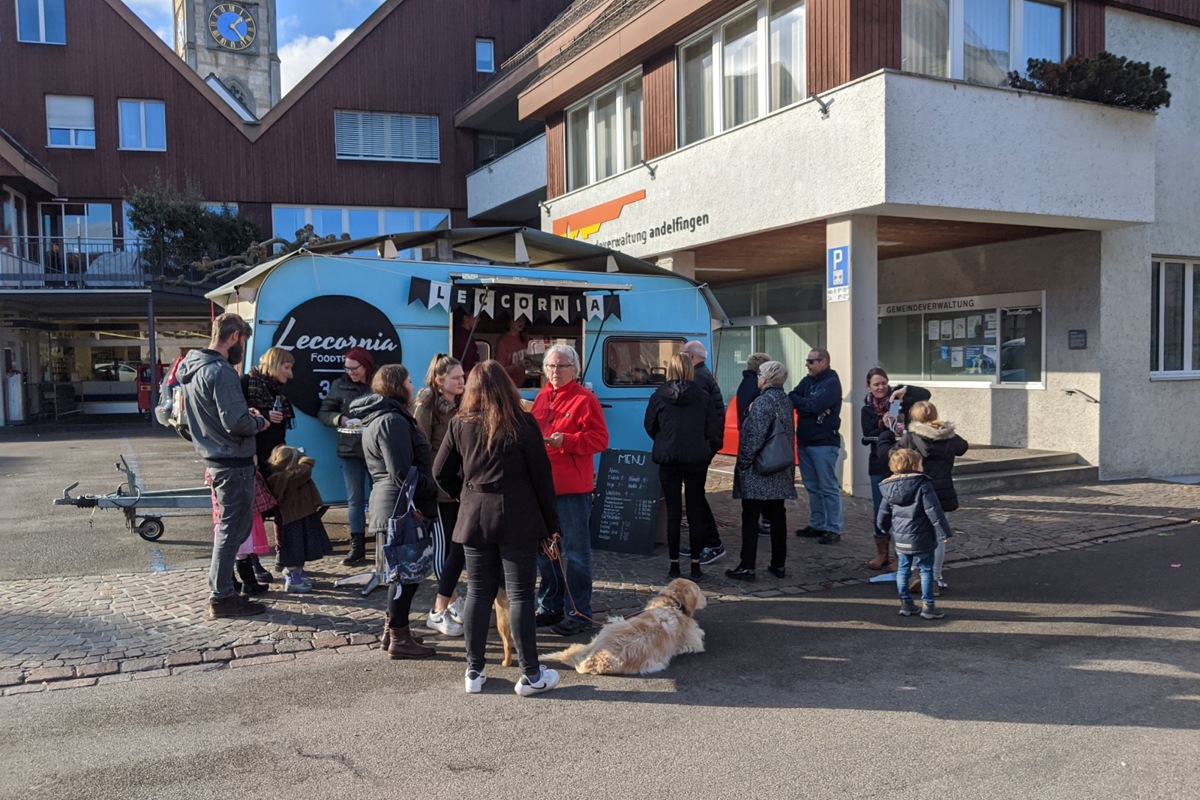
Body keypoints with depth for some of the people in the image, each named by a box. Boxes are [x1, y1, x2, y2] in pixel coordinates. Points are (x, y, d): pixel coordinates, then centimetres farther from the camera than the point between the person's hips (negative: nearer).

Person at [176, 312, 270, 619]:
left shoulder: (192, 367, 10)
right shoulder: (221, 372, -21)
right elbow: (236, 422, -26)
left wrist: (244, 414, 10)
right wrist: (258, 422, -7)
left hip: (213, 458, 10)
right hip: (233, 461, -10)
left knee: (228, 525, 22)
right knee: (234, 528, -1)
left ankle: (219, 583, 32)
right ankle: (222, 597, 6)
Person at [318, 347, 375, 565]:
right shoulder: (340, 385, 4)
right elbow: (323, 413, 5)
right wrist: (342, 419, -12)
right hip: (350, 449, 2)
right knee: (355, 498, 7)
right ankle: (357, 546, 14)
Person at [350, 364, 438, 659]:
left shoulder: (377, 417, 16)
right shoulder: (392, 420, -17)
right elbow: (403, 474, -23)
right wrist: (430, 488, -11)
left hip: (390, 505, 10)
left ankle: (393, 627, 28)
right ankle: (399, 639, 5)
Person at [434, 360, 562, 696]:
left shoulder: (460, 424, 2)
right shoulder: (523, 424, -6)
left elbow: (441, 473, 6)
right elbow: (542, 476, -4)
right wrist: (551, 523, 3)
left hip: (474, 519, 3)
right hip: (518, 520, -3)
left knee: (478, 593, 11)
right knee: (521, 595, 3)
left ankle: (474, 671, 19)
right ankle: (530, 675, 10)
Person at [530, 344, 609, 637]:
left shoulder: (585, 399, -8)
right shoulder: (541, 398, 13)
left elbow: (599, 439, -14)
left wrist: (565, 440, -24)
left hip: (573, 490, -7)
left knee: (576, 552, 0)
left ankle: (580, 613, 9)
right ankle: (550, 607, 29)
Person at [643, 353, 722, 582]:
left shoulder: (659, 396, -4)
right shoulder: (701, 396, -3)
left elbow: (650, 426, 5)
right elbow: (712, 427, 0)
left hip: (668, 458, 0)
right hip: (697, 458, 0)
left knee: (673, 512, 5)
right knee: (695, 511, 7)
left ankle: (674, 565, 9)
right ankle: (695, 565, 10)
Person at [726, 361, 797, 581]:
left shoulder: (763, 402, -16)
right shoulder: (786, 401, 9)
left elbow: (755, 437, -20)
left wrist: (743, 463, -12)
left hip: (757, 472, -8)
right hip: (781, 472, 8)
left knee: (750, 518, -2)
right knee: (777, 516, 12)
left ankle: (747, 567, 1)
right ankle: (779, 565, 18)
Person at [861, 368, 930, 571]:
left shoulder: (898, 400, 0)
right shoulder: (867, 409, 8)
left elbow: (925, 394, -13)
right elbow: (867, 437, -3)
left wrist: (904, 390, -24)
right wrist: (884, 426, -17)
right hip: (879, 464, 3)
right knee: (880, 510, 8)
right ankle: (882, 553, 20)